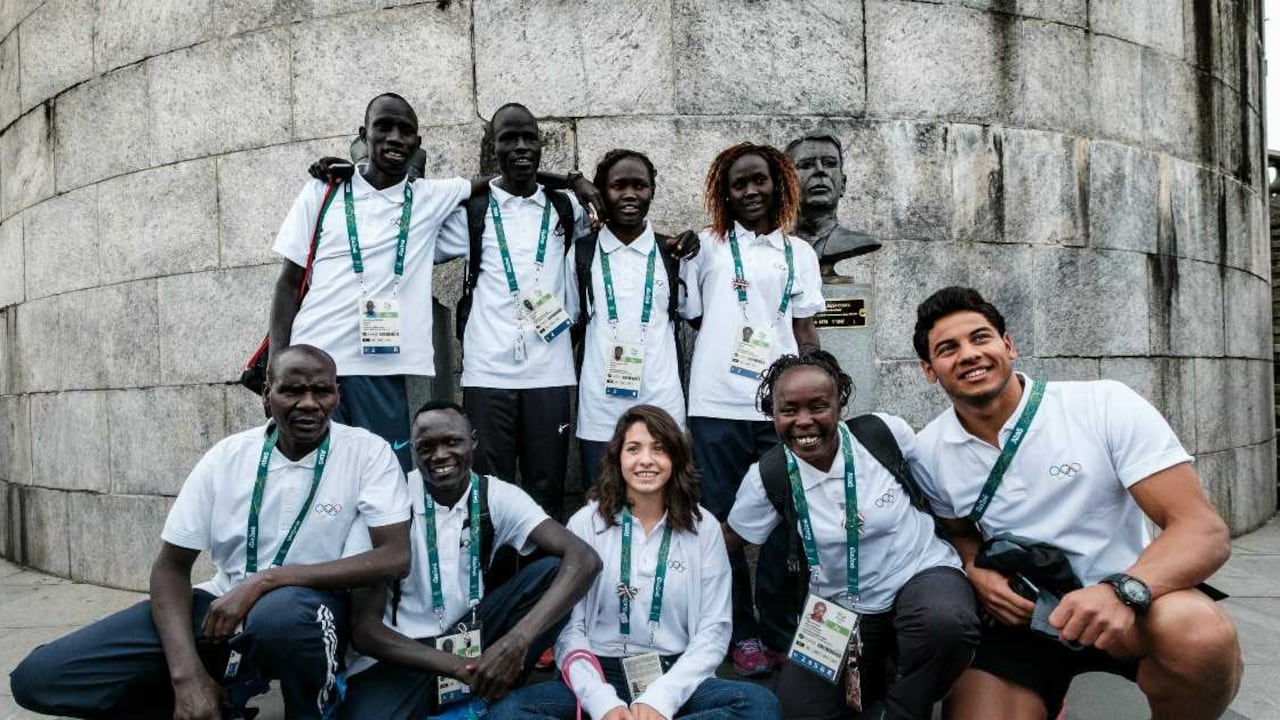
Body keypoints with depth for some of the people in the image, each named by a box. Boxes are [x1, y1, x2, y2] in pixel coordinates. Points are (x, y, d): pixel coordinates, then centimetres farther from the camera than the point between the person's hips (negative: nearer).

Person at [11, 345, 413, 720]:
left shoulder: (367, 452, -12)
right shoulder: (228, 456, -4)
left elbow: (394, 558, -21)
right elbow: (170, 567, -1)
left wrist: (266, 580, -26)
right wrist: (188, 675, -17)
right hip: (223, 606, 4)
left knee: (281, 615, -41)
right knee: (38, 676, -8)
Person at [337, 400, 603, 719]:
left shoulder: (497, 497, -9)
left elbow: (584, 559, -23)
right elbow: (364, 628, -16)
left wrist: (518, 640, -37)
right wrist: (459, 667, -28)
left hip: (471, 636, 3)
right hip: (402, 654, -3)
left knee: (553, 570, -18)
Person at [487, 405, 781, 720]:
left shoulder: (704, 527, 3)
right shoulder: (585, 523, 1)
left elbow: (714, 630, -1)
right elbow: (568, 628, -3)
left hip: (675, 678, 1)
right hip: (601, 675, -1)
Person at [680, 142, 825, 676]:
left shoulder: (799, 254, 15)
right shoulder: (706, 247, 9)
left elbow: (805, 332, 13)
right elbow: (689, 319, 9)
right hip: (717, 405, -1)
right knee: (723, 521, 4)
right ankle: (742, 633, 17)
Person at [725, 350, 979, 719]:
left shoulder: (885, 432, -16)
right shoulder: (768, 477, -14)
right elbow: (728, 539, 2)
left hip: (920, 573, -2)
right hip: (838, 607, 2)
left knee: (945, 622, -36)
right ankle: (873, 675, 28)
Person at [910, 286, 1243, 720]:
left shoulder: (1105, 406, -15)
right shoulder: (929, 452, -4)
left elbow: (1205, 531, -17)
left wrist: (1123, 591, -37)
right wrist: (975, 570, -11)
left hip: (1128, 605, -2)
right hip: (1019, 615, 3)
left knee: (1200, 634, -34)